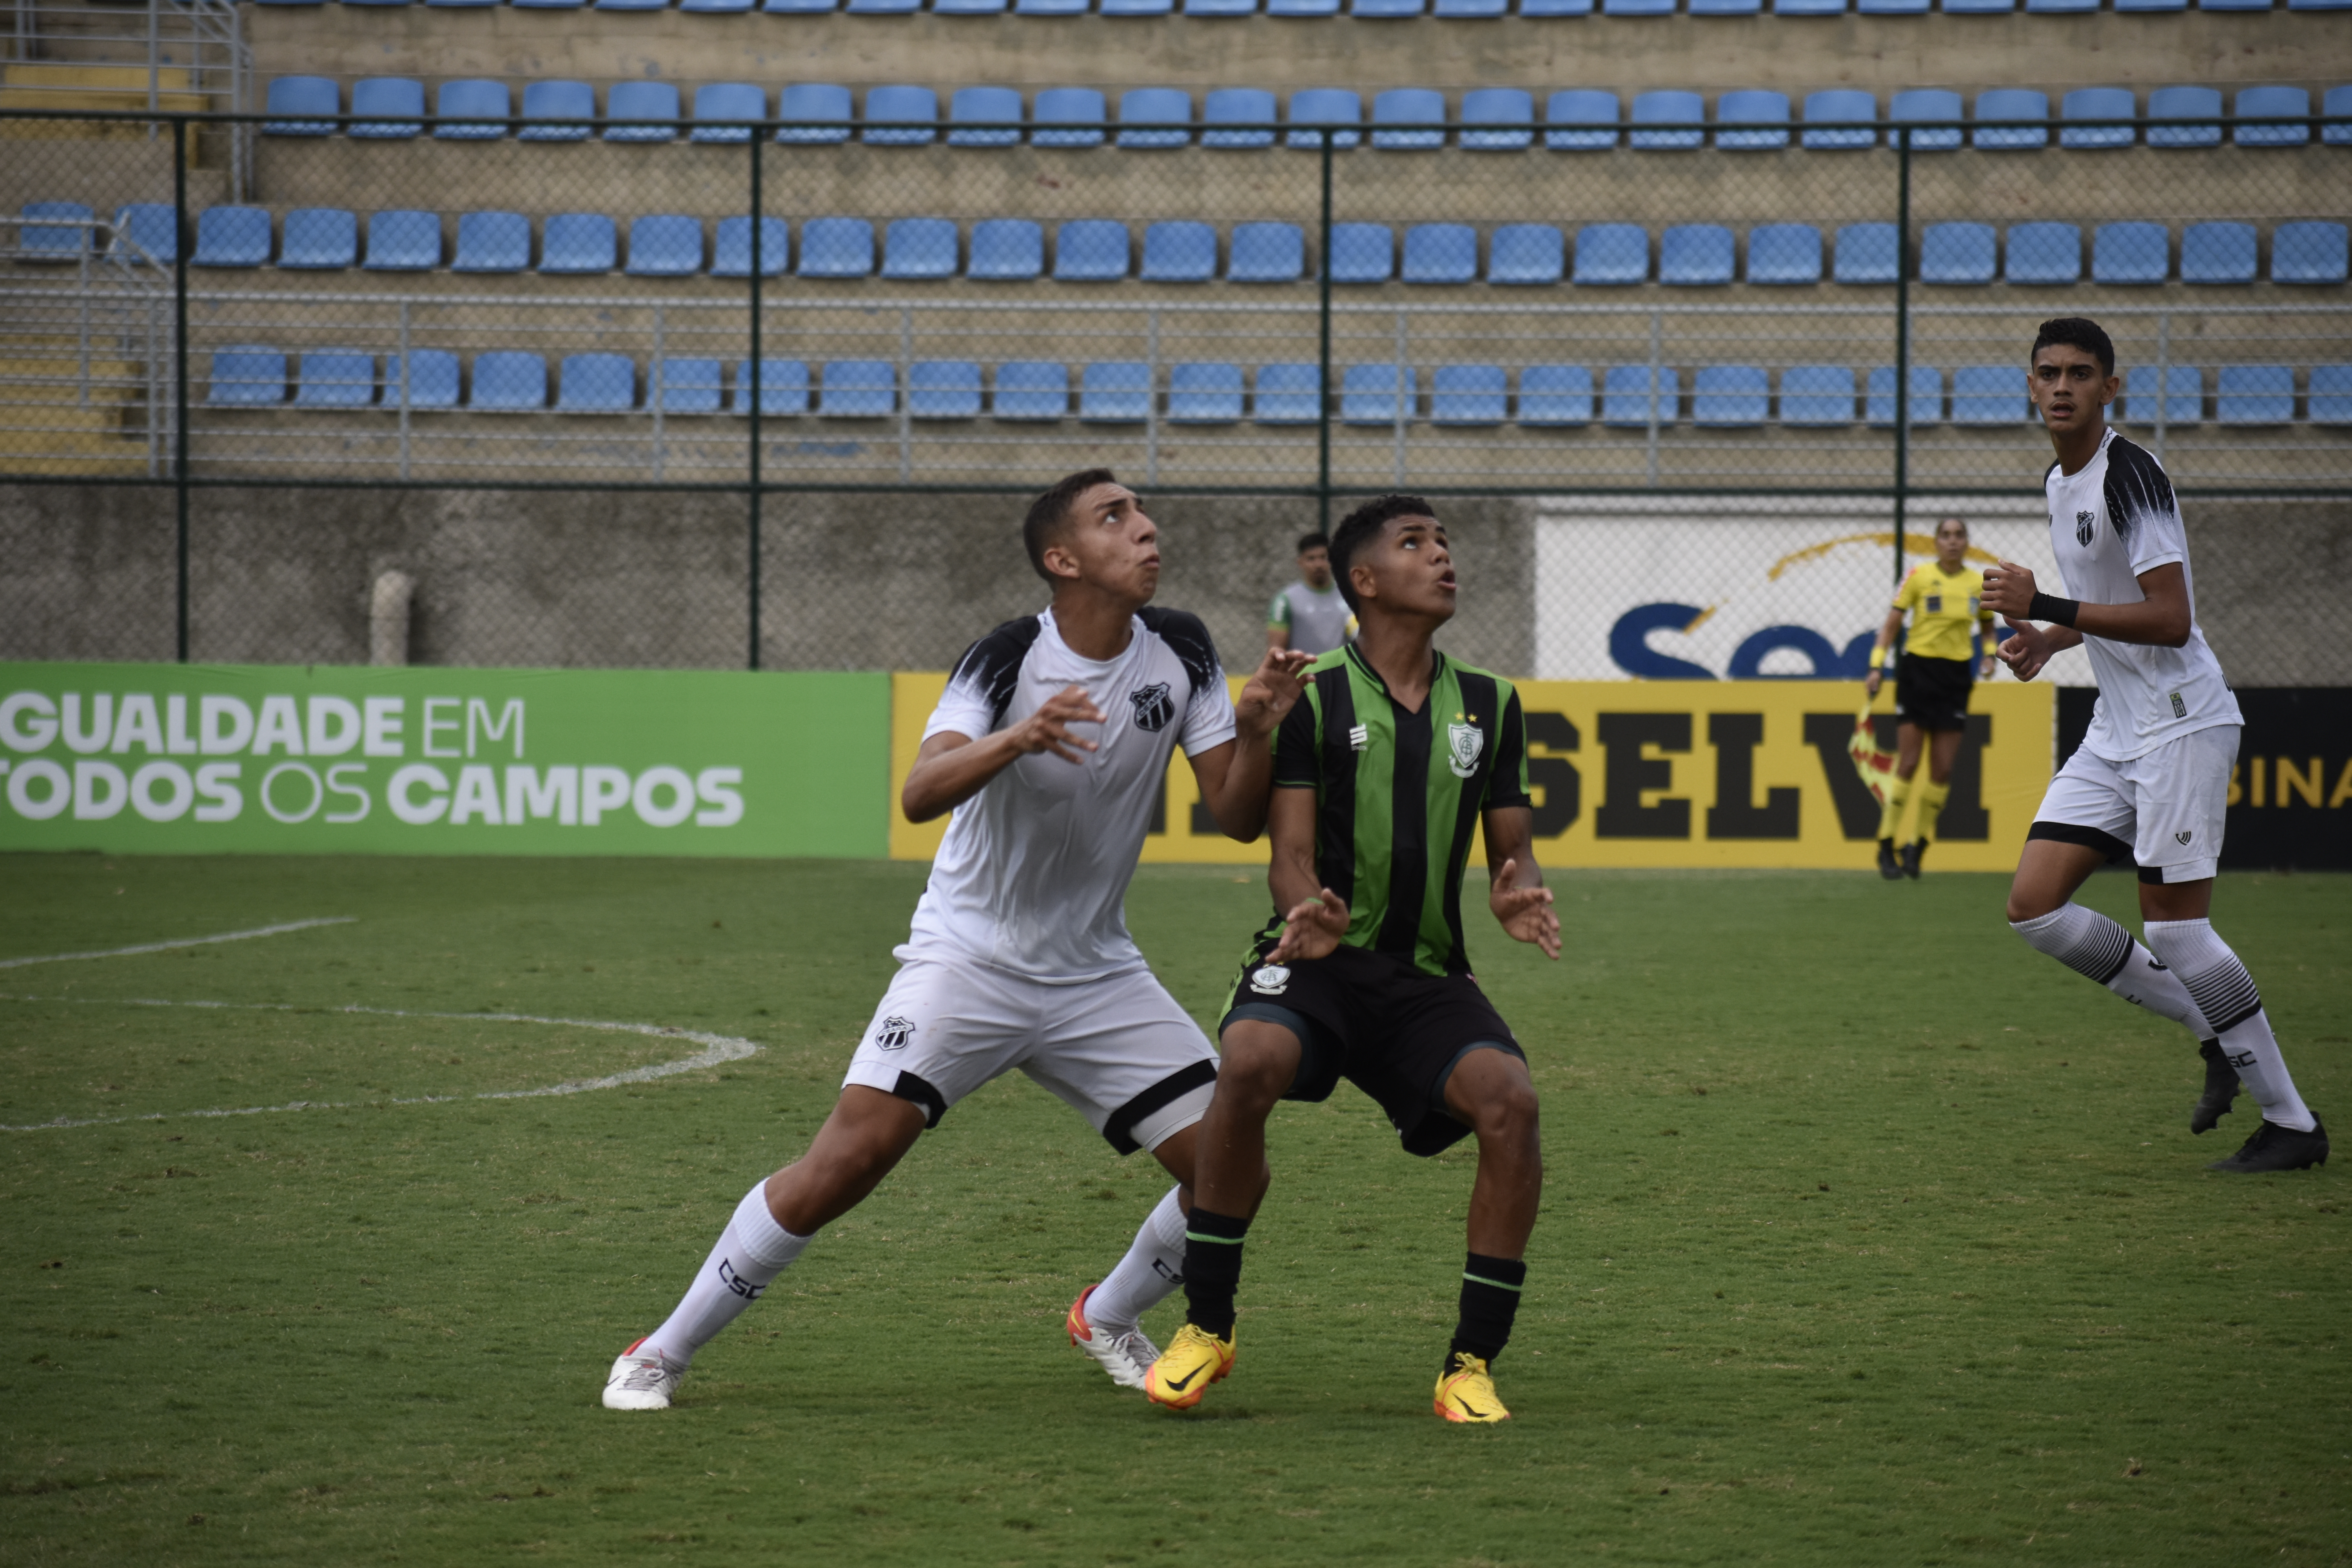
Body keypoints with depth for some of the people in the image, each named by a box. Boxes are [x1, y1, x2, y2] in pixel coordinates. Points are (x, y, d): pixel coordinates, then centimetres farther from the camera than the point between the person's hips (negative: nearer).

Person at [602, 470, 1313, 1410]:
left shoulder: (1179, 653, -3)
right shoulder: (1009, 660, -16)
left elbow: (1238, 820, -1)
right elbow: (919, 794, -29)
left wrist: (1256, 733, -21)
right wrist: (1016, 740, -47)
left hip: (1096, 972, 5)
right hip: (969, 955, -4)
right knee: (846, 1163, -19)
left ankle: (1109, 1320, 23)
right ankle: (662, 1354, -6)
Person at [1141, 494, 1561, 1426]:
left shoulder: (1490, 706, 11)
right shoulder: (1312, 700, 1)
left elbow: (1513, 848, 13)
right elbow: (1289, 854, -5)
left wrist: (1520, 894, -12)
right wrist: (1309, 911, -29)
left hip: (1428, 979, 3)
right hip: (1316, 962, -3)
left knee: (1510, 1100, -27)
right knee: (1249, 1064, -35)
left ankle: (1472, 1363, -12)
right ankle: (1206, 1327, -15)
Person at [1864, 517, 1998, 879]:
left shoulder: (1980, 583, 4)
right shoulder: (1919, 577, -4)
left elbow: (1987, 625, 20)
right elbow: (1892, 623, -1)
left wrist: (1988, 655, 1)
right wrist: (1877, 665, -9)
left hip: (1956, 676, 3)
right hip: (1918, 670, -3)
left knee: (1943, 771, 0)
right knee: (1908, 765, -6)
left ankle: (1919, 848, 14)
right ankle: (1886, 847, 2)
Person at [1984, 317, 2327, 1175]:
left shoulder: (2129, 475, -16)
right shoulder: (2060, 483, 13)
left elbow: (2170, 619, -23)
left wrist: (2046, 609, -23)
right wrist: (2050, 641, 10)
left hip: (2180, 720, -9)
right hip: (2116, 728, 9)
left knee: (2174, 926, -11)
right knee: (2034, 907, 0)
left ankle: (2293, 1122, -1)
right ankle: (2218, 1035, 11)